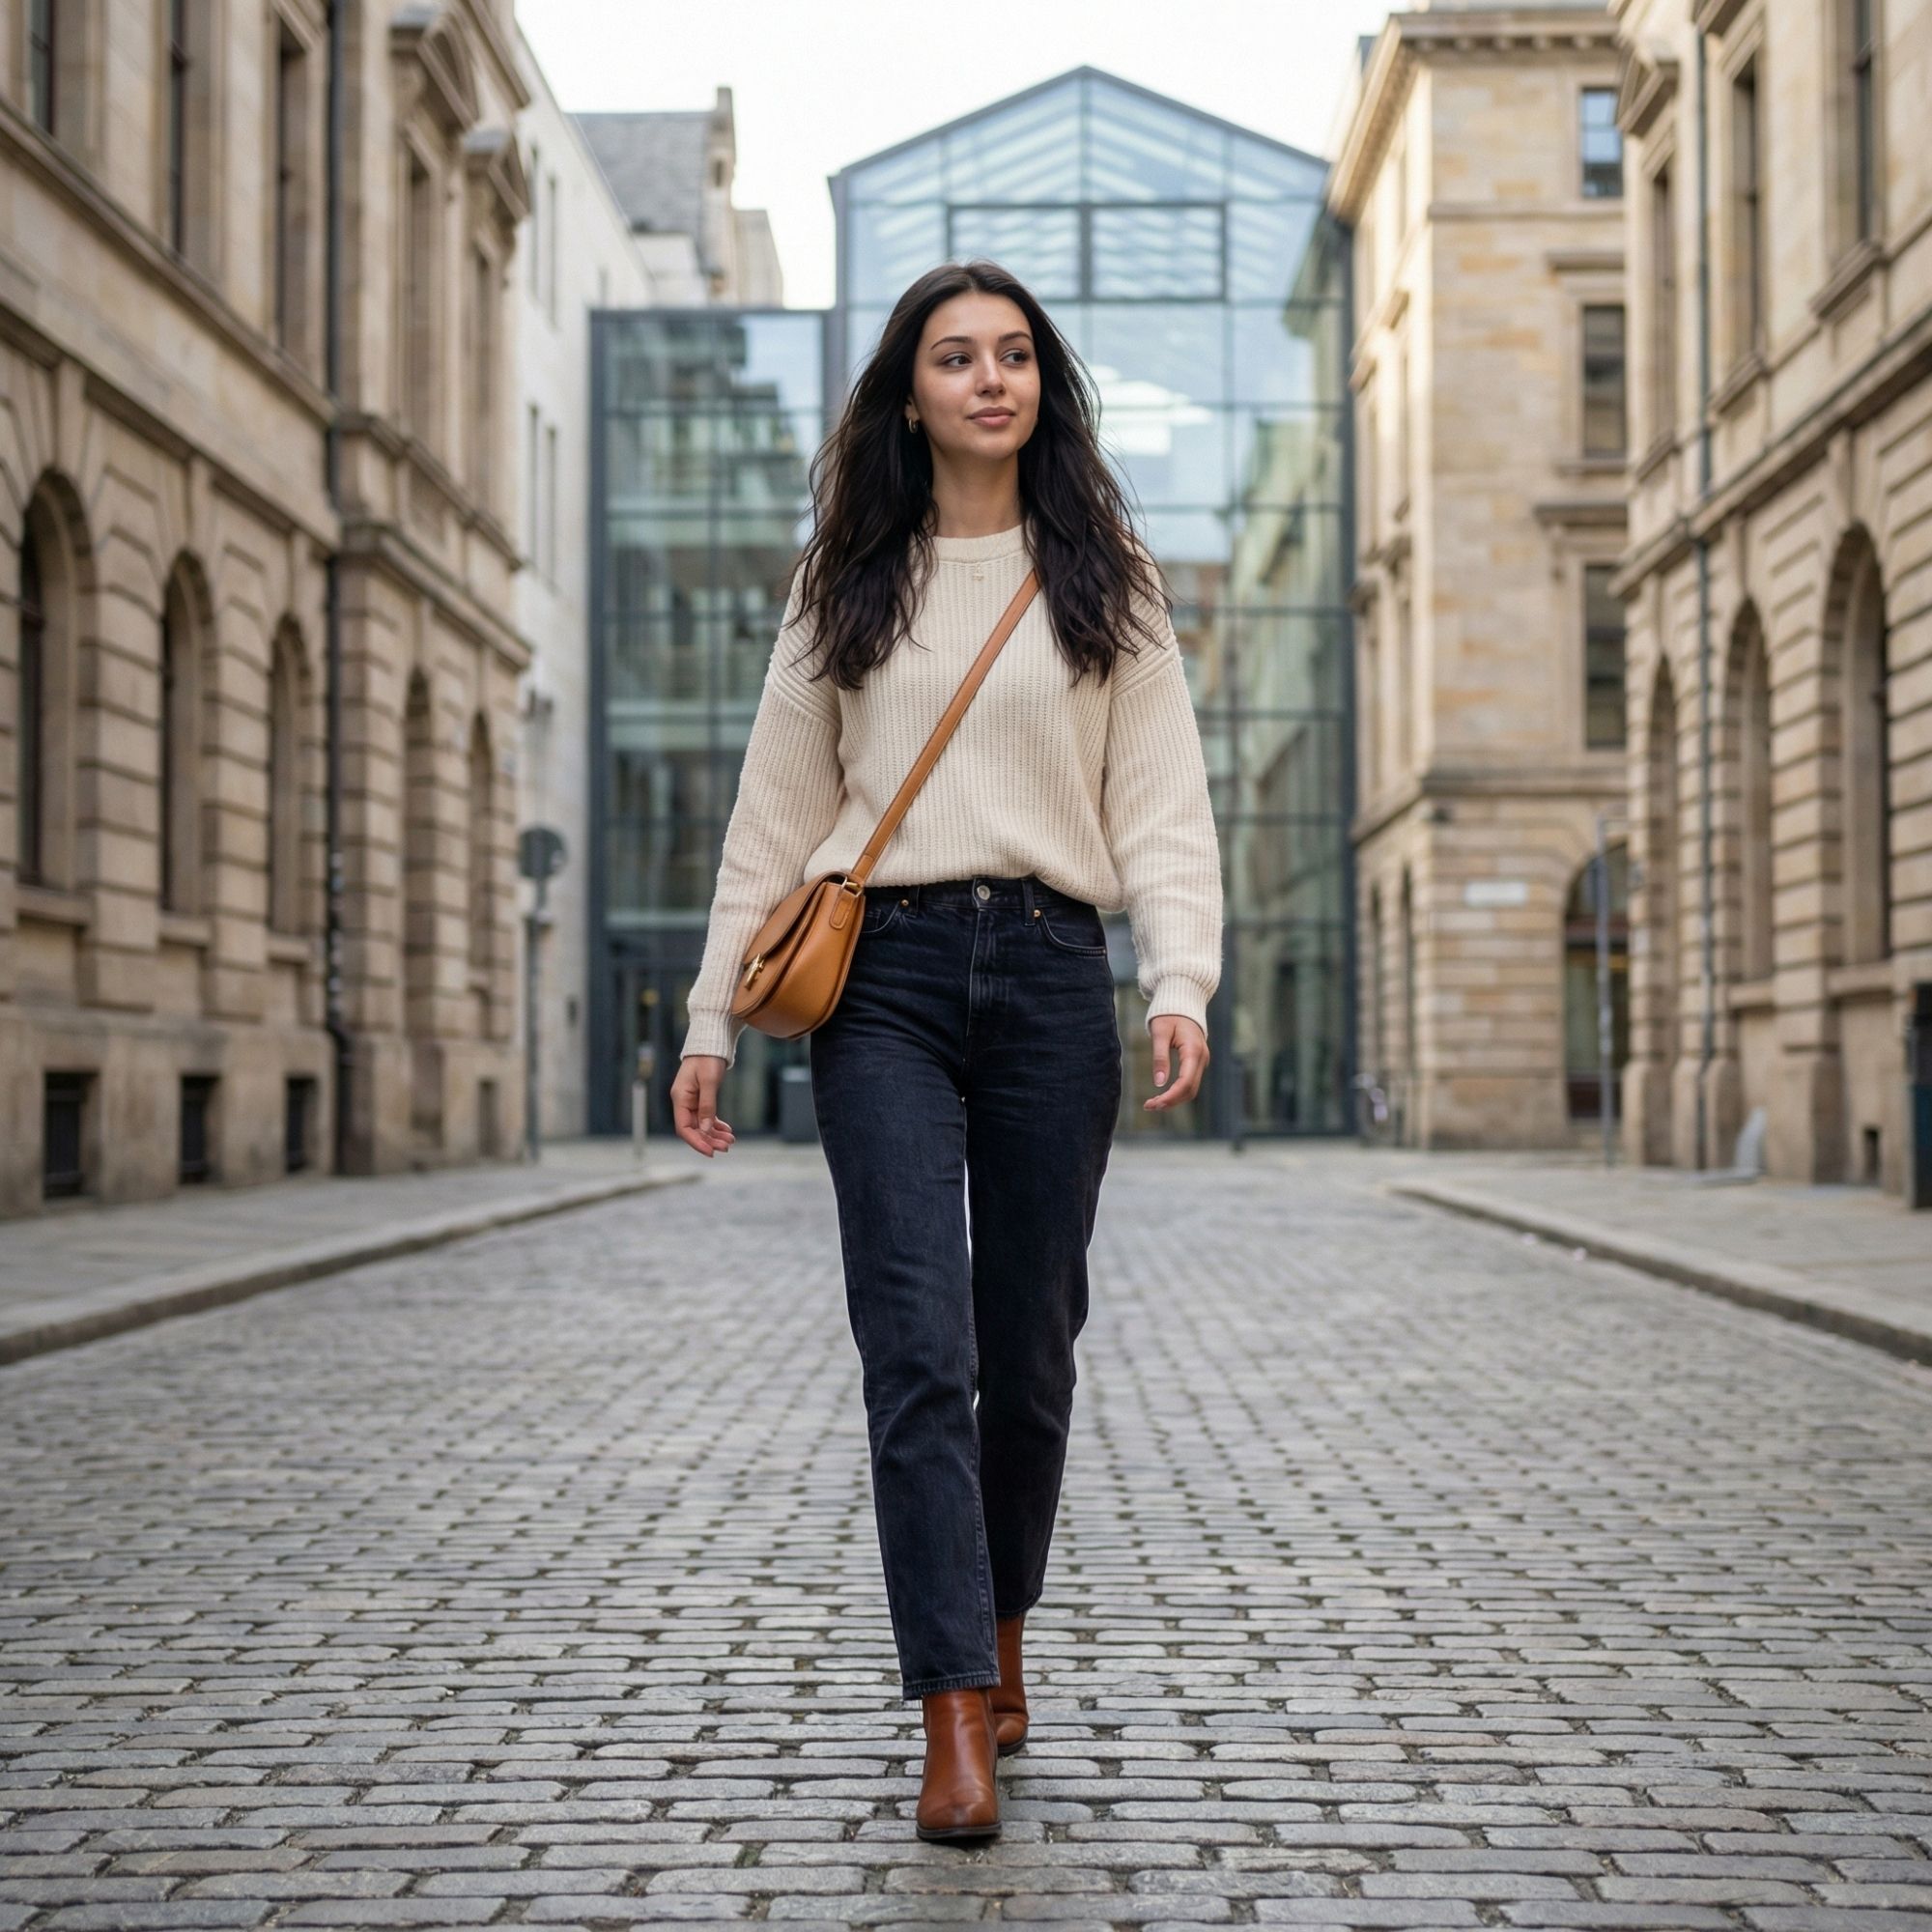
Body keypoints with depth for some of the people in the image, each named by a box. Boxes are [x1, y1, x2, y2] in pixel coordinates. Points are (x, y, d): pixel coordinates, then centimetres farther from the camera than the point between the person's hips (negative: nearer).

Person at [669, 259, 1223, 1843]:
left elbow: (1163, 803, 5)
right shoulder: (849, 587, 12)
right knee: (919, 1348, -10)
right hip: (883, 975, 0)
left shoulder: (1105, 582, 11)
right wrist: (715, 1018, 8)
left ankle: (998, 1634, 30)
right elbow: (776, 815, 13)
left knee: (1028, 1347, 7)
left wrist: (1181, 981, -11)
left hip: (1049, 972, 1)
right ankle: (957, 1724, -11)